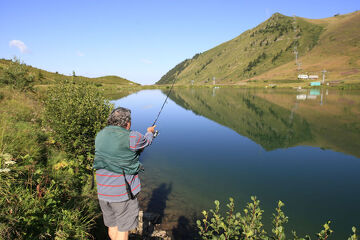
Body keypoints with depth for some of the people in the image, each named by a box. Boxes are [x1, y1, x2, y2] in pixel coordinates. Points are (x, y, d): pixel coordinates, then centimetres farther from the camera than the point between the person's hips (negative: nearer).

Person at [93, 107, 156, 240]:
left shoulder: (100, 135, 1)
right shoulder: (132, 138, -16)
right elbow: (146, 141, 4)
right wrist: (150, 132, 27)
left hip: (103, 193, 6)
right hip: (124, 193, -6)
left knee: (112, 226, 22)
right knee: (123, 229, 10)